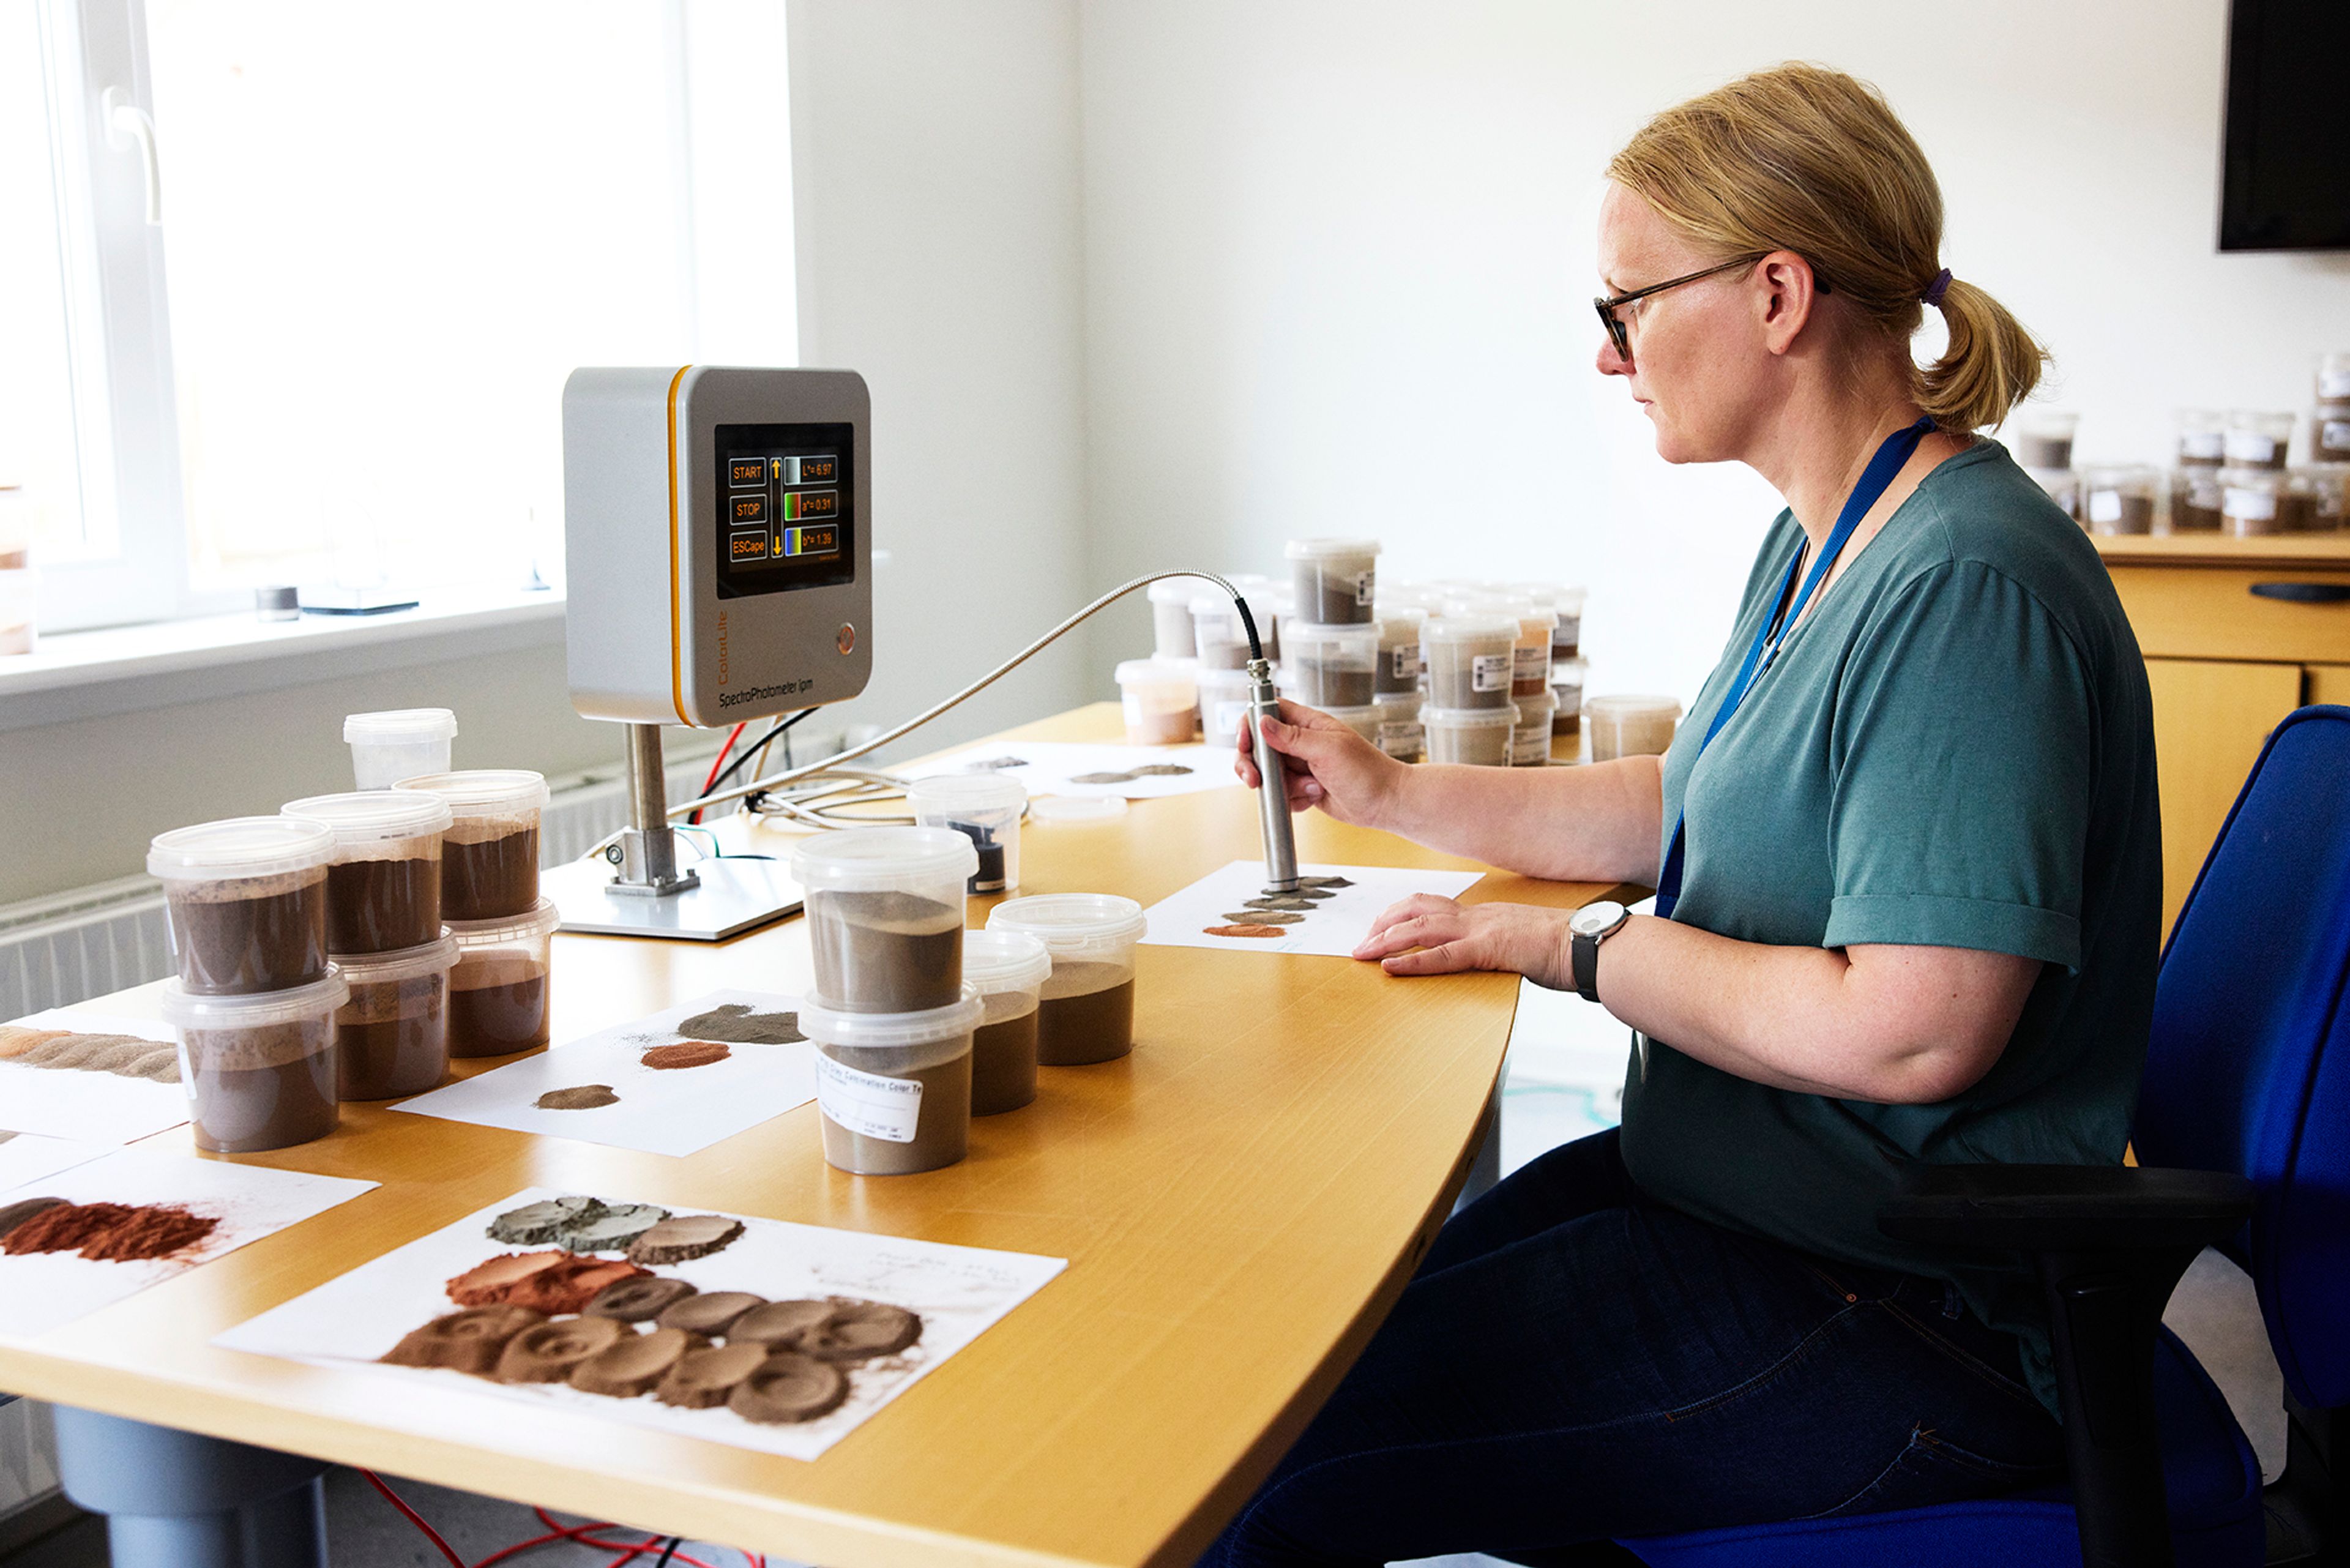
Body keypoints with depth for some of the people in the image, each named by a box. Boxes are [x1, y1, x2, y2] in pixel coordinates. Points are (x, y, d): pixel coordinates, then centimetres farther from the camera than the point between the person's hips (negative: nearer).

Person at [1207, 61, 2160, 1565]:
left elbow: (1909, 1033, -28)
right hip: (1741, 1192, 10)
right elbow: (1692, 805, 19)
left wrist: (1563, 946, -16)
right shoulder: (1820, 544, 9)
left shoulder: (1967, 588, -24)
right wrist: (1391, 791, 14)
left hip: (1891, 1312, -10)